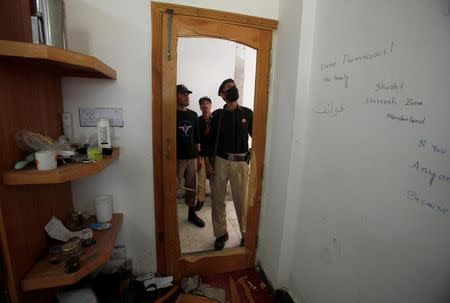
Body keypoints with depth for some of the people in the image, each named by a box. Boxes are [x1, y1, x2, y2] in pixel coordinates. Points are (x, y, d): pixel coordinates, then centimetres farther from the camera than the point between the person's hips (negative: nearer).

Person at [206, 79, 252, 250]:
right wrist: (209, 162, 0)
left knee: (242, 200, 4)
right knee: (218, 200, 8)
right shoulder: (217, 115, 5)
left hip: (240, 162, -1)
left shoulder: (247, 113, 5)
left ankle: (246, 234, 25)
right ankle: (221, 233, 27)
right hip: (220, 161, 1)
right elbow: (211, 140, 7)